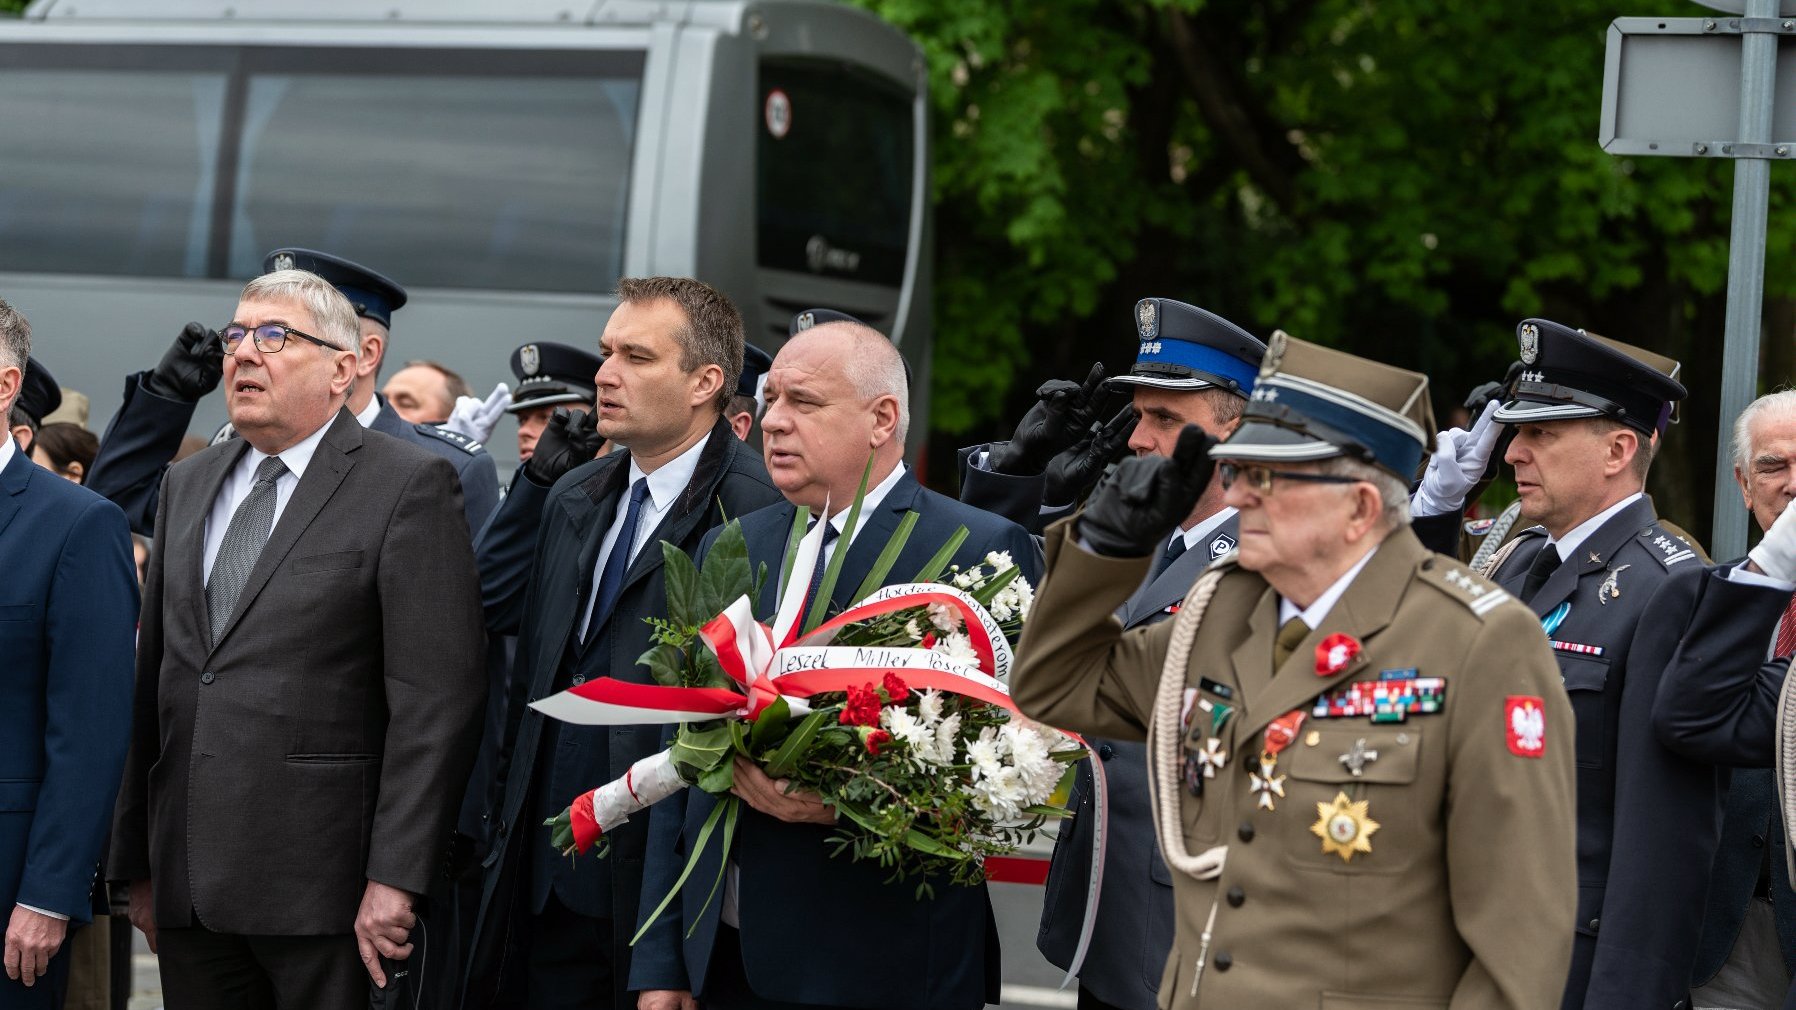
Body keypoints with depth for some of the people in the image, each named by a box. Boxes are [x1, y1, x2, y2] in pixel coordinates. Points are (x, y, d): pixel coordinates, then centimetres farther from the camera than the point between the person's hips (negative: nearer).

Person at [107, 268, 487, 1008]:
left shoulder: (409, 485, -4)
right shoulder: (186, 486, 17)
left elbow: (434, 701, -11)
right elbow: (155, 673, 18)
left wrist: (395, 878, -16)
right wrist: (136, 862, 13)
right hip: (189, 887, 6)